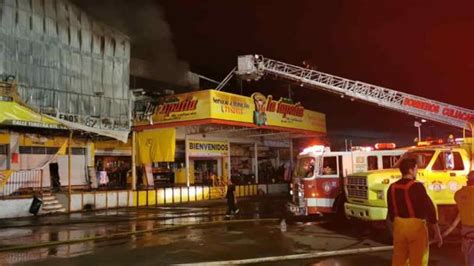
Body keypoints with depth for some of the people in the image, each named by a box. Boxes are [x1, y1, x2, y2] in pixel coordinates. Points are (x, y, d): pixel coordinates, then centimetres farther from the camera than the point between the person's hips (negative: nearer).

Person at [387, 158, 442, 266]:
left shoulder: (393, 187, 5)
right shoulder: (416, 186, -14)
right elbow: (430, 209, -14)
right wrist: (437, 233, -7)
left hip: (399, 226, 6)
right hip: (416, 226, -6)